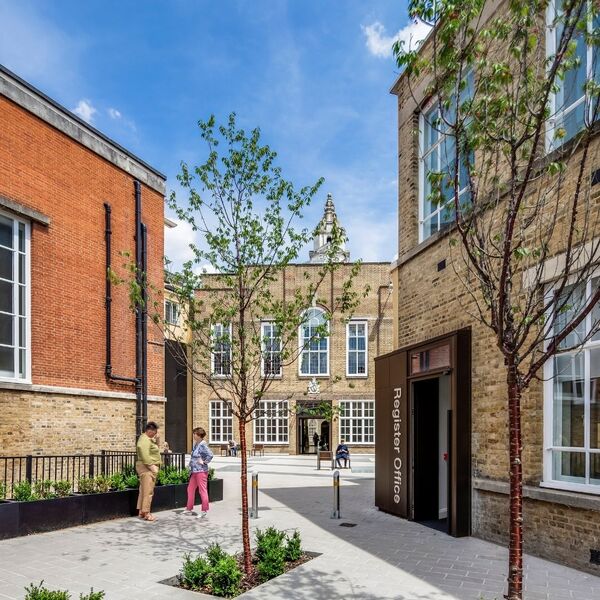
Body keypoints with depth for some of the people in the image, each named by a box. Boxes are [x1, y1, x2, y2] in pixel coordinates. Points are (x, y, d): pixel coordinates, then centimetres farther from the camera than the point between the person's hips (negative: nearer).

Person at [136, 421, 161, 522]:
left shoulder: (148, 439, 18)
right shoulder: (144, 440, -16)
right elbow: (145, 456, -24)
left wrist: (155, 441, 13)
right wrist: (152, 466, -23)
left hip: (149, 468, 11)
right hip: (147, 468, -11)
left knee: (144, 490, 13)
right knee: (148, 491, -10)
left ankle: (141, 512, 18)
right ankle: (146, 513, -9)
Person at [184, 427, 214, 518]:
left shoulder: (203, 445, -17)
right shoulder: (196, 444, 11)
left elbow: (210, 455, -27)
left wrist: (204, 462, -16)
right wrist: (191, 463, 14)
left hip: (201, 471, -10)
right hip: (194, 471, 10)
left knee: (202, 490, -1)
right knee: (190, 489, 15)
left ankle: (204, 510, 7)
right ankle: (189, 509, 26)